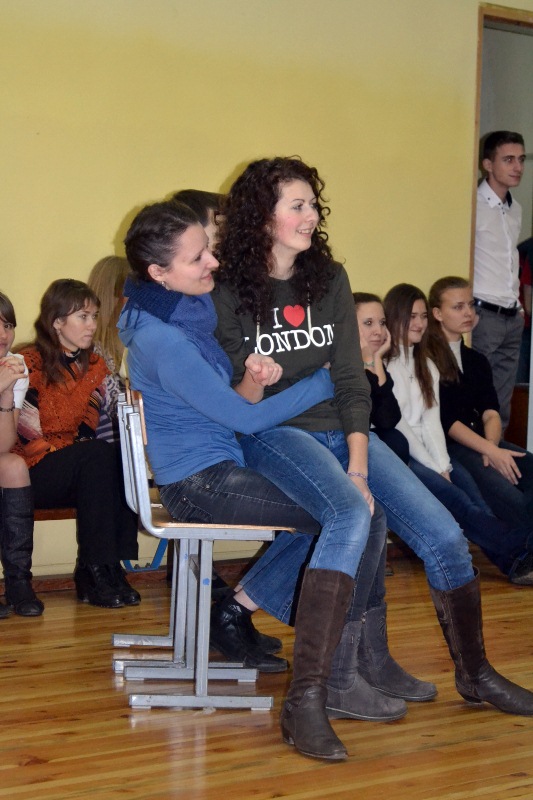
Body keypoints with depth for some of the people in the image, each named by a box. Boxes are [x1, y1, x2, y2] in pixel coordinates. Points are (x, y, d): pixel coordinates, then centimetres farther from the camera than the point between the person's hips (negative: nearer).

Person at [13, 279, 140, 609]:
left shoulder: (95, 365, 15)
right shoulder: (30, 365, -4)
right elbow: (28, 433, -14)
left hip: (78, 474, 5)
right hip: (33, 475, -5)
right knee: (99, 455, -32)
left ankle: (112, 566, -25)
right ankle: (96, 572, -29)